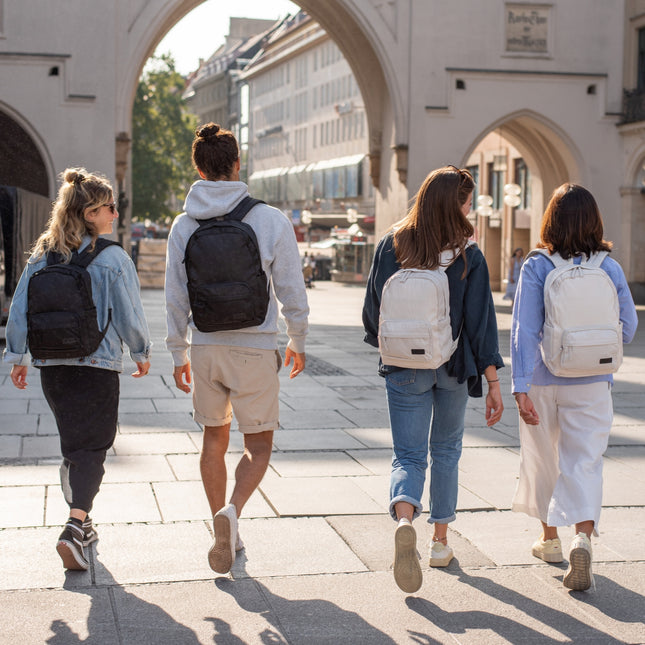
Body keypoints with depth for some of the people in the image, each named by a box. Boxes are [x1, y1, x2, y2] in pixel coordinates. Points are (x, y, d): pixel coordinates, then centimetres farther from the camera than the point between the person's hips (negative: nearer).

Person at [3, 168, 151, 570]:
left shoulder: (42, 257, 4)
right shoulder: (113, 259, -10)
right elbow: (129, 315, -6)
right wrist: (142, 353, 9)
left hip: (51, 367, 5)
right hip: (98, 367, -5)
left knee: (73, 446, 19)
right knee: (92, 447, -1)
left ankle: (80, 523, 29)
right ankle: (75, 528, -17)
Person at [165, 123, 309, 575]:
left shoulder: (184, 225, -1)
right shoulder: (271, 220, -9)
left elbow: (175, 297, 3)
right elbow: (291, 291, -4)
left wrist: (179, 354, 14)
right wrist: (297, 342, 11)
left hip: (205, 347, 3)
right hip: (255, 348, -3)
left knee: (215, 439, 18)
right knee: (258, 445, 9)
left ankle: (227, 536, 24)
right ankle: (232, 511, -17)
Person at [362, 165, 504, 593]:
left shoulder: (391, 246, -6)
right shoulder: (468, 257, -11)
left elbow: (373, 309, 1)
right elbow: (481, 323, -12)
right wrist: (493, 384, -7)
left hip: (404, 367, 0)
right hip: (454, 367, 0)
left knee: (409, 456, 5)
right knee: (446, 449, 20)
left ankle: (404, 521, -25)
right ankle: (441, 541, 26)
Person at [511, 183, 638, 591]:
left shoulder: (536, 269, -9)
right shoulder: (610, 268, -3)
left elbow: (525, 331, -14)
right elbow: (627, 328, 5)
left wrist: (520, 388, -15)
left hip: (544, 380, 0)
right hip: (592, 384, 0)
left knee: (544, 459, 17)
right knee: (584, 463, 1)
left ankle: (550, 539, 33)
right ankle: (583, 538, -21)